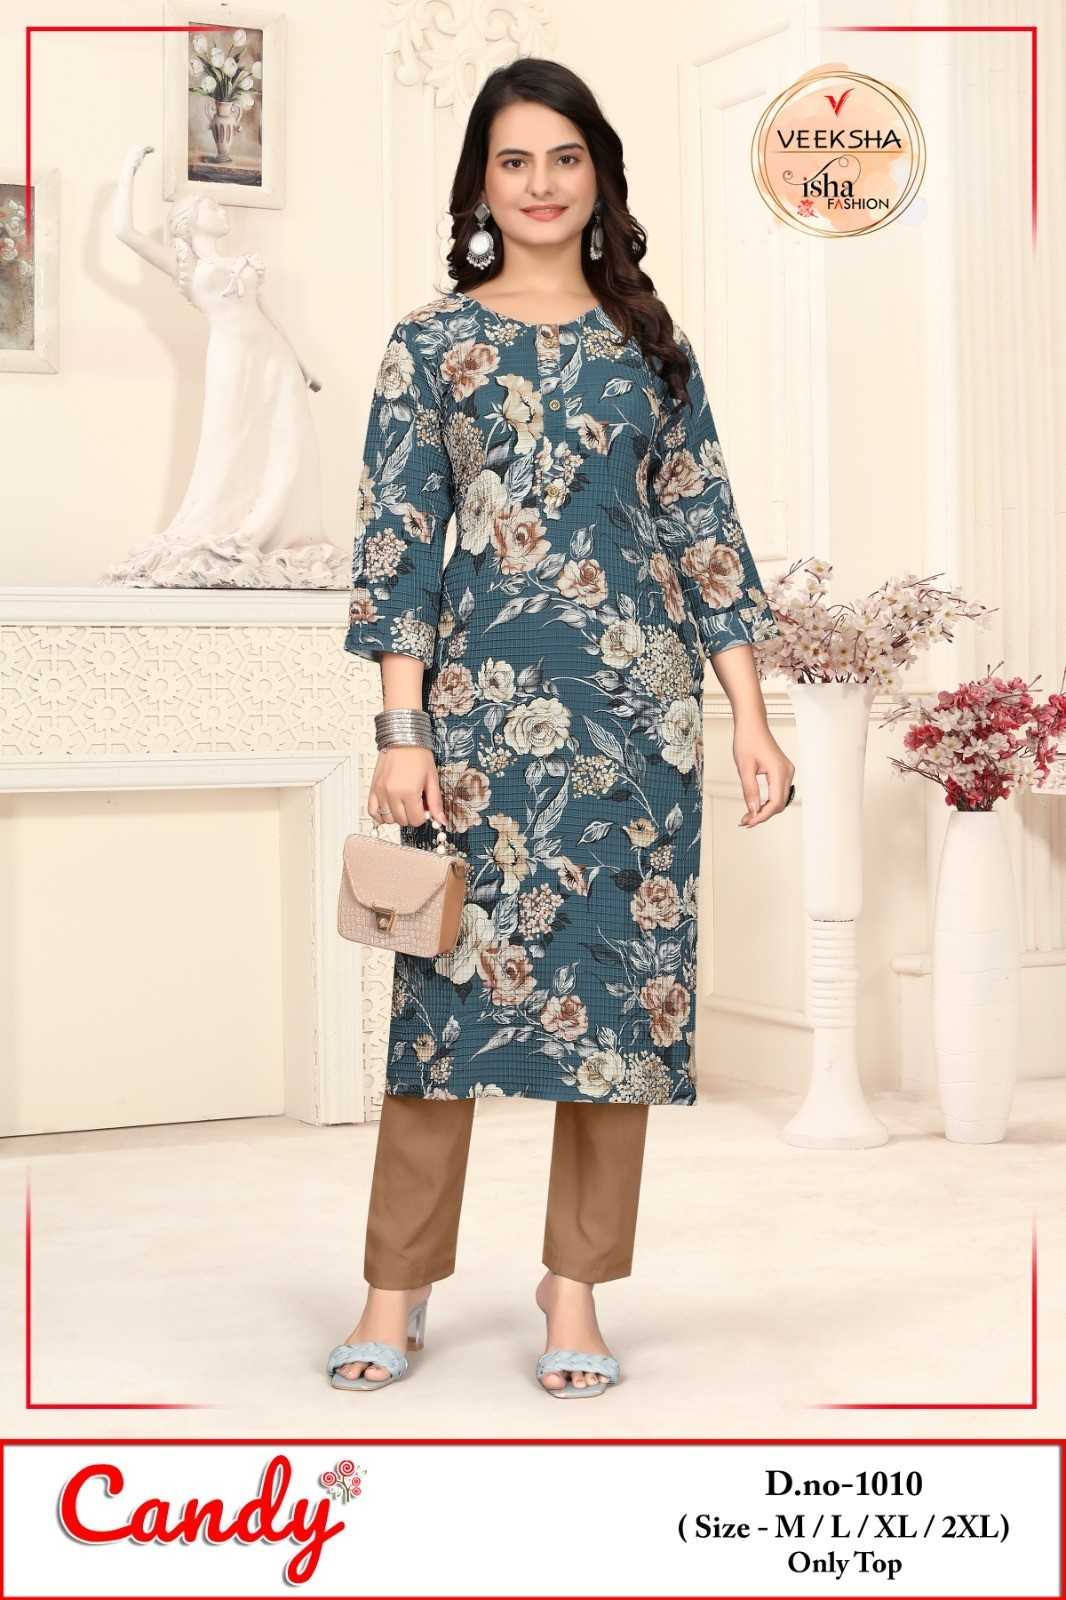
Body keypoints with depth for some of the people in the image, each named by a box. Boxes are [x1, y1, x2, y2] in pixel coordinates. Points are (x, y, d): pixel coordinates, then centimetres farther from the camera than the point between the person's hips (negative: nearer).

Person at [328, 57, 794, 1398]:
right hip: (481, 697, -2)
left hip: (638, 699, 2)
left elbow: (703, 531, 8)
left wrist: (751, 717, 2)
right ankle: (397, 1287, 12)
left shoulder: (649, 345, 11)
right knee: (457, 977, -1)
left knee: (623, 976, 3)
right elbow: (395, 542, -1)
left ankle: (576, 1285, 16)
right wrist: (404, 732, -9)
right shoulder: (429, 344, 5)